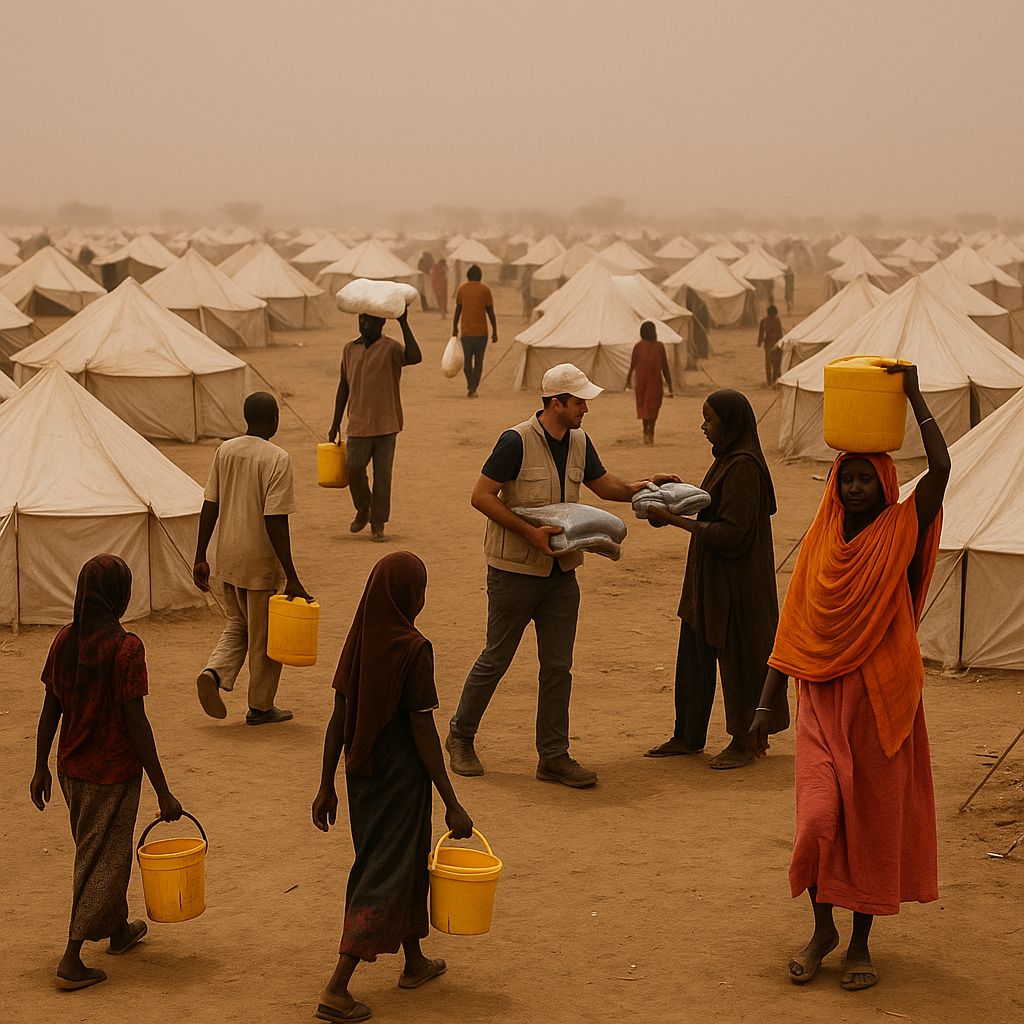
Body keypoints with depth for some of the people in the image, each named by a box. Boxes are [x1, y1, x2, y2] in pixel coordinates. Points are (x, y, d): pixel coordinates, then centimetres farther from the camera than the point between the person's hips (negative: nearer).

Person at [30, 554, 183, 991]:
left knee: (97, 852, 24)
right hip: (113, 772, -6)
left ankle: (119, 929, 43)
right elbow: (136, 723, -20)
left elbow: (50, 710, 4)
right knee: (102, 861, 5)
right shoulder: (125, 648, -20)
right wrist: (163, 791, -15)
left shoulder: (64, 641, -2)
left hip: (72, 767, 6)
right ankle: (71, 961, 3)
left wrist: (42, 768, 16)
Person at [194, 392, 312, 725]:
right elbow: (275, 521, -21)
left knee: (238, 625, 22)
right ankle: (260, 707, 18)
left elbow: (210, 506, 3)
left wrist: (201, 557, 10)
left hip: (227, 558, 6)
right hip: (261, 561, -6)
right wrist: (291, 579, -19)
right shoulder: (277, 459, -16)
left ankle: (214, 673, -2)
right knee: (265, 635, 9)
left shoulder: (225, 451, 2)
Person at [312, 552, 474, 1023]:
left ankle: (415, 962, 40)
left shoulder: (358, 642, 0)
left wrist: (326, 785, 10)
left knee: (407, 862, 24)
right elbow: (423, 732, -18)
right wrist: (452, 804, -13)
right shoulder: (413, 650, -18)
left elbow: (338, 719, 3)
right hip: (401, 777, -7)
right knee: (386, 876, 0)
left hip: (361, 773, 7)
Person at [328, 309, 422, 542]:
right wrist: (336, 423, 15)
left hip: (386, 423, -3)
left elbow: (415, 357, -29)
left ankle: (378, 523, 12)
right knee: (354, 468, -3)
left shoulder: (391, 348, -7)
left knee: (383, 474, 1)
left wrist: (404, 323, -29)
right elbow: (344, 386, 15)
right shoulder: (350, 349, 8)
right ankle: (363, 509, 23)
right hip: (359, 424, 3)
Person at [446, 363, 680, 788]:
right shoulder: (517, 441, -15)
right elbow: (482, 496, -15)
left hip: (560, 572, 6)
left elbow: (605, 485, 21)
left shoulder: (579, 442, 7)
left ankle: (553, 756, 11)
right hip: (514, 570, -6)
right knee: (496, 659, 3)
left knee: (558, 666, 5)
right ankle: (460, 737, 21)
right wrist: (530, 532, -22)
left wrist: (646, 486, 3)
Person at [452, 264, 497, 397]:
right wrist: (494, 332, 3)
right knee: (478, 361, 6)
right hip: (481, 331, -1)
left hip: (466, 331, 1)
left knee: (467, 361, 13)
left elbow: (457, 310, 5)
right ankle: (473, 389, 0)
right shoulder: (485, 290, -1)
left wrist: (455, 328, 15)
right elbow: (491, 312, -2)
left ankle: (470, 386, 4)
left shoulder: (462, 288, 2)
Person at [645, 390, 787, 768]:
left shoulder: (743, 467, -21)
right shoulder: (728, 459, 9)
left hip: (733, 580, -10)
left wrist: (675, 520, -22)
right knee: (695, 653, 15)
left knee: (737, 657, 3)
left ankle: (744, 741, 16)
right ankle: (688, 736, 25)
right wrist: (681, 505, 6)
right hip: (708, 577, 10)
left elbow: (731, 532, -24)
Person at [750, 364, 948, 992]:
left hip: (882, 698, -2)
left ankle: (861, 941, 19)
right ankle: (823, 929, 14)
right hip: (823, 698, 2)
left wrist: (915, 396, -15)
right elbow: (794, 626, 7)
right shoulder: (821, 541, 5)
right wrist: (767, 705, 5)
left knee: (873, 821, 5)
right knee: (819, 817, -7)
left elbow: (942, 470, -20)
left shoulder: (901, 532, -3)